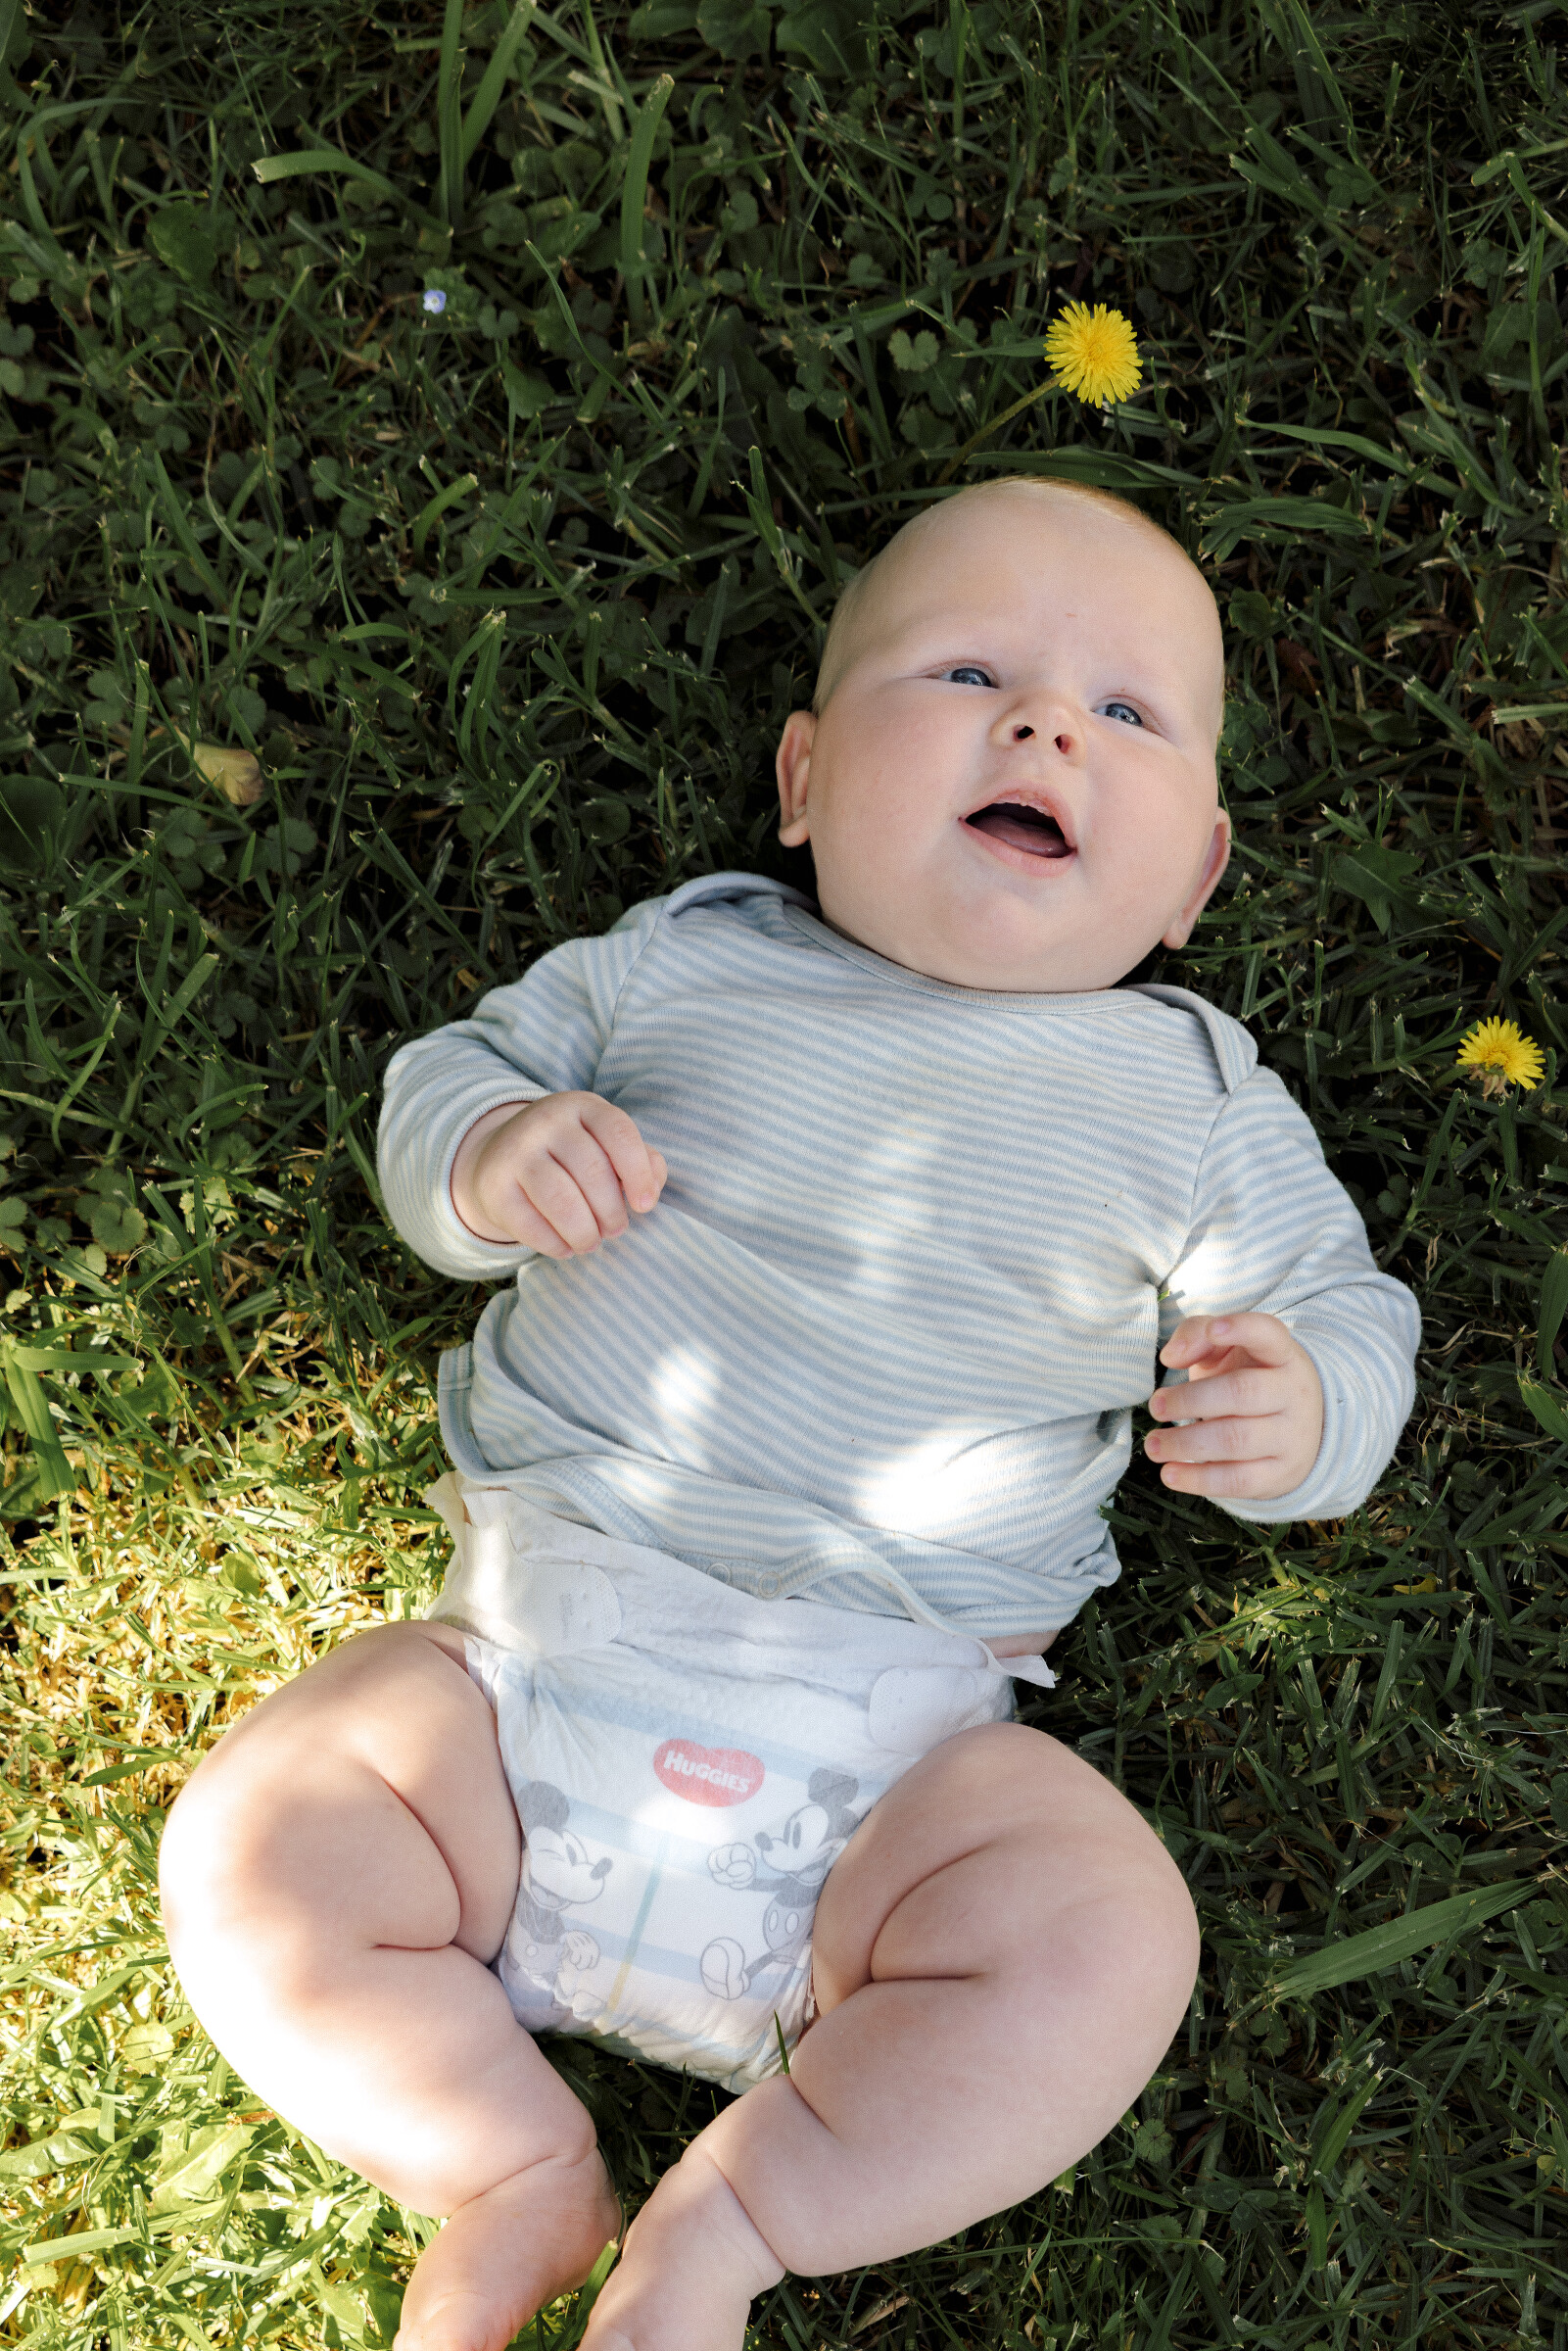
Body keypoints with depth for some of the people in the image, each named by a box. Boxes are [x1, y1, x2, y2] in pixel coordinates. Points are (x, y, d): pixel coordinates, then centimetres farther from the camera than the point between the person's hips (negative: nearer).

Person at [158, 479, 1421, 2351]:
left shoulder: (1191, 1098, 6)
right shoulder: (683, 962, 8)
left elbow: (1343, 1314, 11)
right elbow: (442, 1078, 14)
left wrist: (1298, 1412, -13)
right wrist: (489, 1155, -10)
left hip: (884, 1748, -1)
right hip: (528, 1670, 1)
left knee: (1103, 1939, -25)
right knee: (248, 1849, -15)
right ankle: (516, 2175, 5)